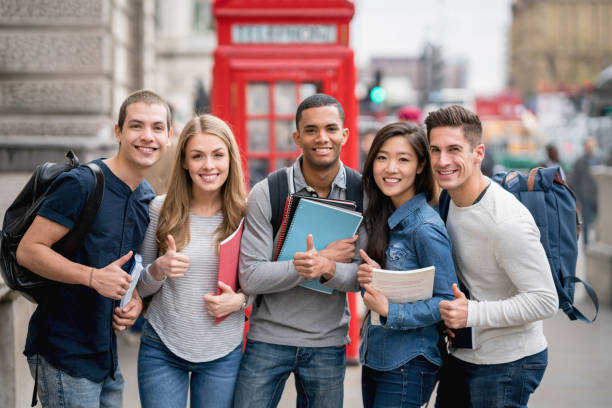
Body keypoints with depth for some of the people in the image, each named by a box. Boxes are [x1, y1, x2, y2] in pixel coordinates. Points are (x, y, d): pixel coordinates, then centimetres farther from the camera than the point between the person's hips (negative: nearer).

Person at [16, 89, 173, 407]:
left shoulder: (149, 199, 10)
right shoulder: (81, 184, -15)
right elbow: (28, 250, -17)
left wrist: (136, 299, 1)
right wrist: (93, 277, -27)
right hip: (63, 357, -8)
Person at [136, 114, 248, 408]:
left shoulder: (244, 214, -3)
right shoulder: (160, 208, -4)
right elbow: (140, 287, 3)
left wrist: (240, 299, -14)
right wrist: (159, 269, -18)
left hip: (223, 353, 0)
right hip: (162, 350, 0)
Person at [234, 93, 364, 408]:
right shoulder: (266, 193, -10)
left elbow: (364, 275, -5)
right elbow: (250, 278, -14)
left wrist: (327, 269, -27)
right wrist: (325, 256, -19)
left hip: (328, 343, 2)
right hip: (268, 338, -1)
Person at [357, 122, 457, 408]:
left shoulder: (425, 228, -17)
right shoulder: (381, 217, 7)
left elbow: (448, 300, -17)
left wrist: (389, 311, -24)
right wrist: (370, 277, -9)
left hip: (408, 366, -8)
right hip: (374, 358, 8)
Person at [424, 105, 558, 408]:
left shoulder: (508, 221, -25)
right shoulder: (449, 200, 2)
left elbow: (544, 301, -25)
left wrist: (472, 314, -27)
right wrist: (446, 311, 0)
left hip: (509, 362, -8)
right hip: (461, 356, 8)